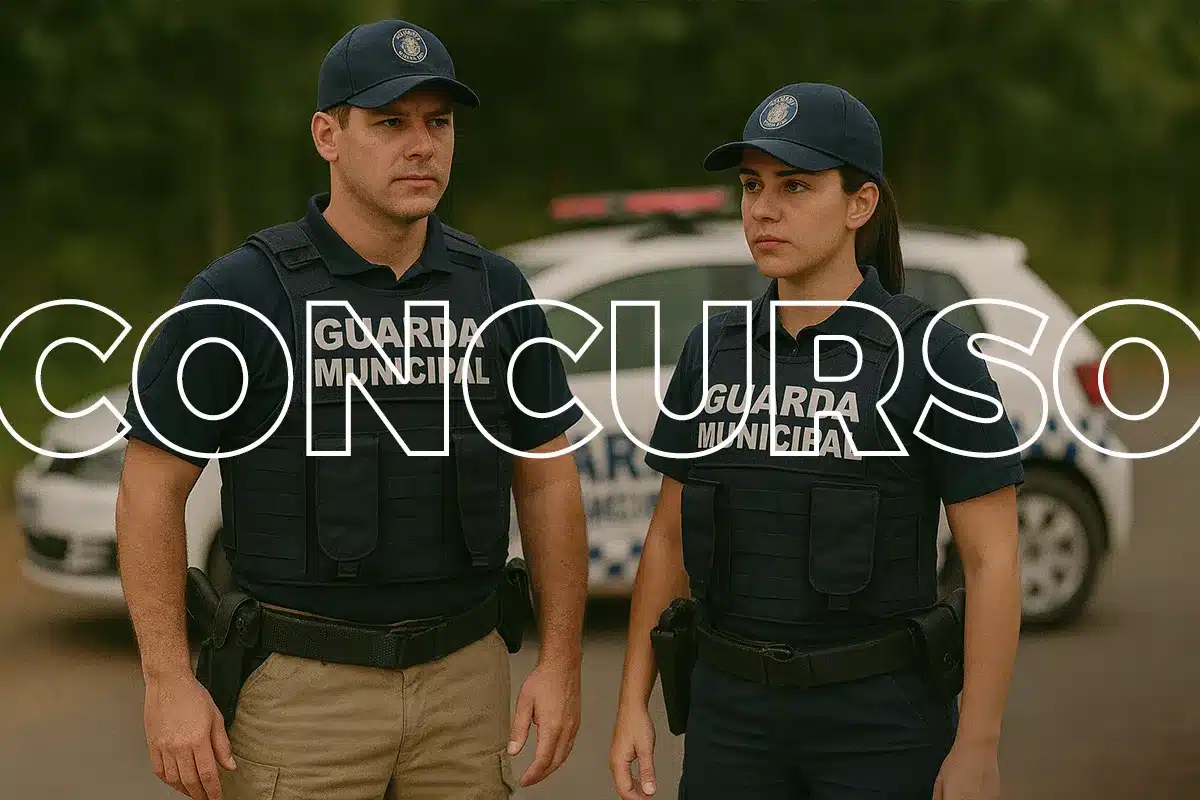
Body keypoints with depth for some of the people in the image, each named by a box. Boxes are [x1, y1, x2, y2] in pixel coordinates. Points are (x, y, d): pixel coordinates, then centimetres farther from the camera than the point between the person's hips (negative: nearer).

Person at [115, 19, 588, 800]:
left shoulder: (496, 291, 2)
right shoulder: (241, 295, -11)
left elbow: (548, 480, 8)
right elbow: (151, 488, -8)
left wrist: (561, 664, 1)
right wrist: (169, 684, -13)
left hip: (462, 681, 4)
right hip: (302, 687, -4)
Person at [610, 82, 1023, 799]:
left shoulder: (934, 356, -11)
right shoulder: (715, 353, 4)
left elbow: (993, 561, -10)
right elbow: (671, 538, 11)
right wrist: (634, 705, 5)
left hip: (882, 719, -4)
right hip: (736, 713, 4)